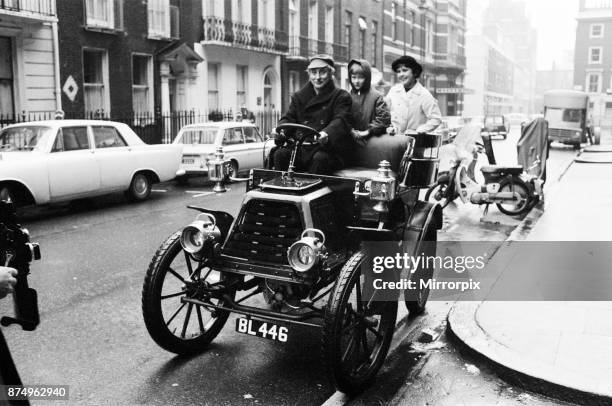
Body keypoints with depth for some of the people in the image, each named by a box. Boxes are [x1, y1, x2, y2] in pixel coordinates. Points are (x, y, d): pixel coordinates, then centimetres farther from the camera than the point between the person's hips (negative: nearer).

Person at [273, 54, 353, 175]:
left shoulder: (341, 97, 4)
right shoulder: (299, 96, 20)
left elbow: (341, 121, -13)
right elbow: (288, 118, 12)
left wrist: (325, 134, -36)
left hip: (327, 149, -4)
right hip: (300, 148, 4)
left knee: (320, 158, -35)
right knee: (280, 154, -22)